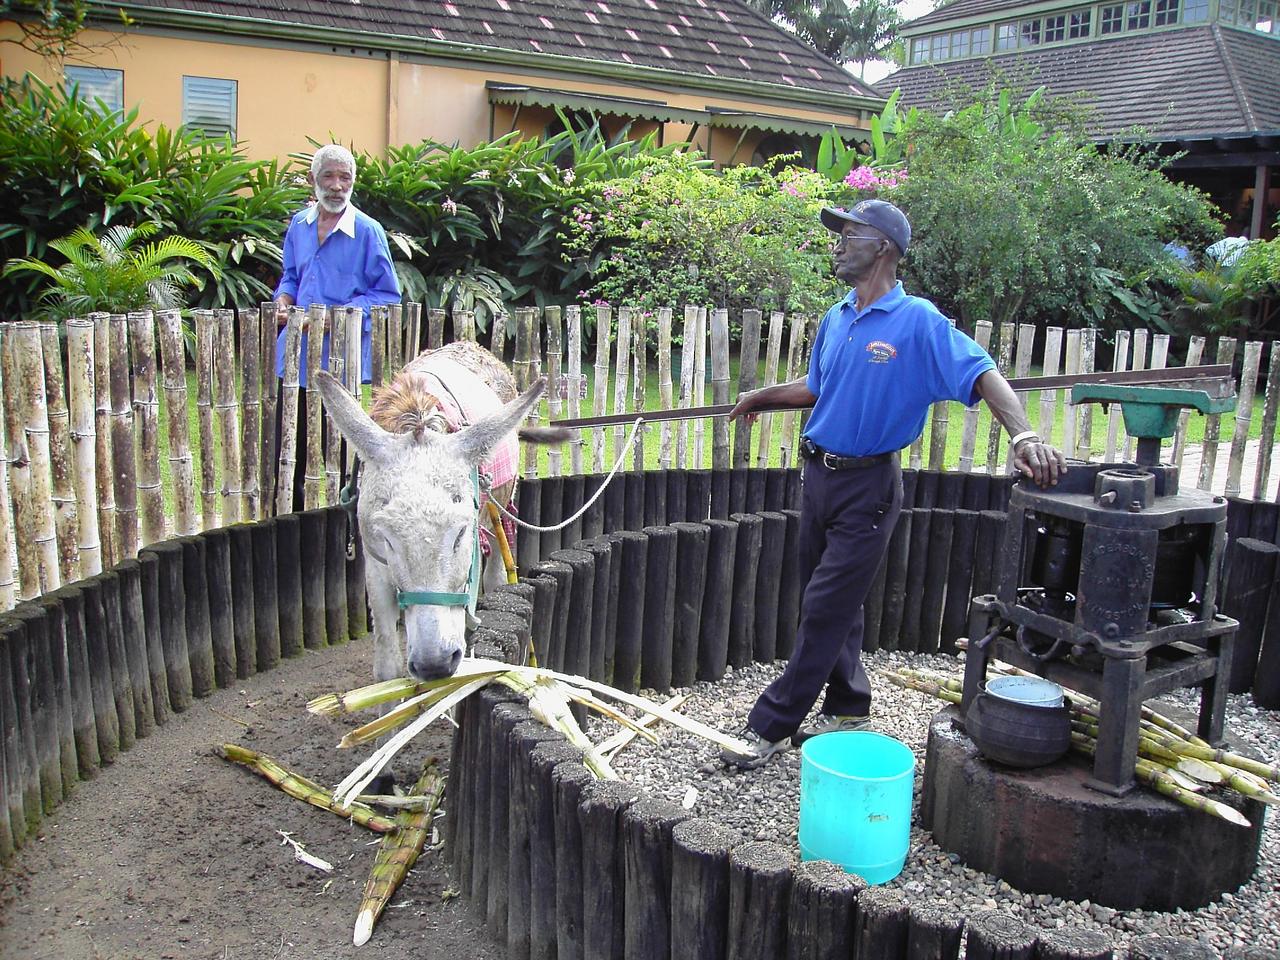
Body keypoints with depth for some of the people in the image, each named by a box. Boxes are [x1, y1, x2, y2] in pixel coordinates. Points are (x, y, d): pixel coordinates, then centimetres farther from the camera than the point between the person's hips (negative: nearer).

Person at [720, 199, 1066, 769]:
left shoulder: (918, 321, -13)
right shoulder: (836, 320, 9)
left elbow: (983, 374, -21)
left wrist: (1024, 435, -35)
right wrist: (763, 397, 18)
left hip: (868, 485, -7)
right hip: (819, 474, 8)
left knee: (825, 611, -3)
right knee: (830, 605, 15)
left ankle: (771, 726, 4)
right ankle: (847, 709, 31)